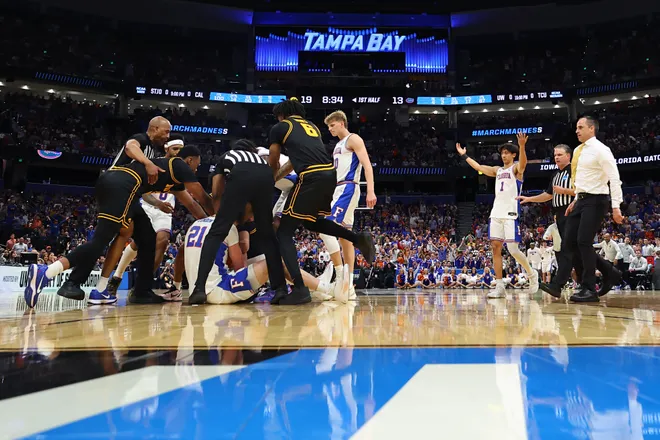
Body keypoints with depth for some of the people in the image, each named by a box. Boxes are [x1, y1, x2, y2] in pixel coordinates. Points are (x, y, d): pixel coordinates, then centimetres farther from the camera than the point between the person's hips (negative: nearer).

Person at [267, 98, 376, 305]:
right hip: (330, 175, 7)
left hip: (312, 178, -7)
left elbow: (273, 164, 21)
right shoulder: (312, 126, 29)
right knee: (311, 221, 31)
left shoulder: (279, 128, 12)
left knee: (284, 232, 2)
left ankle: (300, 289, -8)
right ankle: (359, 239, 17)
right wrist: (276, 177, 45)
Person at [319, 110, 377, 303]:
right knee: (344, 237, 6)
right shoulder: (338, 146, 25)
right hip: (338, 190, 10)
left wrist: (370, 191, -25)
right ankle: (349, 285, 9)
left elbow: (367, 165, -13)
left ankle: (340, 274, -21)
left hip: (347, 189, -10)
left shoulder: (353, 139, -2)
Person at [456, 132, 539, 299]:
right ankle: (499, 287, 3)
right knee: (495, 248, 0)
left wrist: (522, 146, -41)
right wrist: (464, 155, 28)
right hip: (496, 214, 7)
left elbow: (523, 162, -23)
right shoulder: (498, 170, 19)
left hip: (510, 214, -7)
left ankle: (531, 274, 19)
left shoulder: (516, 168, 0)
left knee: (513, 249, -8)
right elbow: (478, 167, 26)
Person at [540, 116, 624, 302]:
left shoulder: (600, 150, -11)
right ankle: (557, 285, 7)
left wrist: (616, 207, -21)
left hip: (595, 201, -8)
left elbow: (614, 179, -15)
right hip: (581, 200, 9)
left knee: (584, 242, -10)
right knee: (568, 242, 3)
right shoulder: (578, 151, 15)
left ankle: (589, 290, 0)